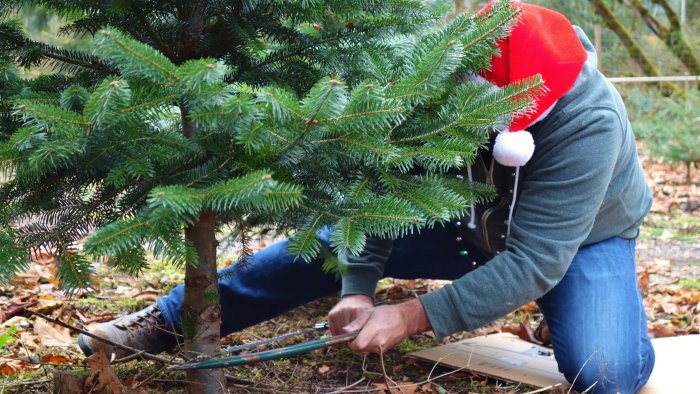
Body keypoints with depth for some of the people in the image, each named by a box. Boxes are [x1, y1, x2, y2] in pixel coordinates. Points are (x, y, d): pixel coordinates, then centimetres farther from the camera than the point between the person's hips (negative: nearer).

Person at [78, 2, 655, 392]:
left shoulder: (589, 125, -37)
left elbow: (534, 261, -37)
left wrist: (414, 317, -39)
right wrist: (358, 287, -28)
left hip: (581, 238, -3)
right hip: (471, 220, 3)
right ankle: (170, 320, 6)